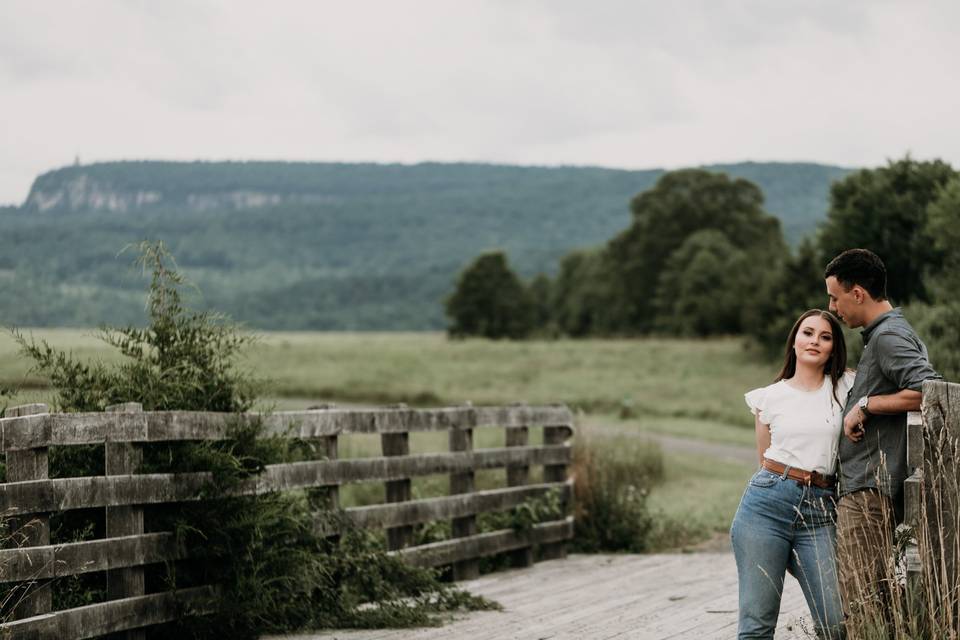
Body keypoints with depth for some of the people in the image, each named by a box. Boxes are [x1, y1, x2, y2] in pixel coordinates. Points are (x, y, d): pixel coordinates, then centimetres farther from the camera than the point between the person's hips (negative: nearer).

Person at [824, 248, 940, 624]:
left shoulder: (888, 336, -12)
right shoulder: (883, 334, 21)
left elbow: (929, 390, -25)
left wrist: (865, 405, -18)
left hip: (869, 490, -11)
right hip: (863, 490, 11)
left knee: (862, 608, -14)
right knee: (878, 606, 10)